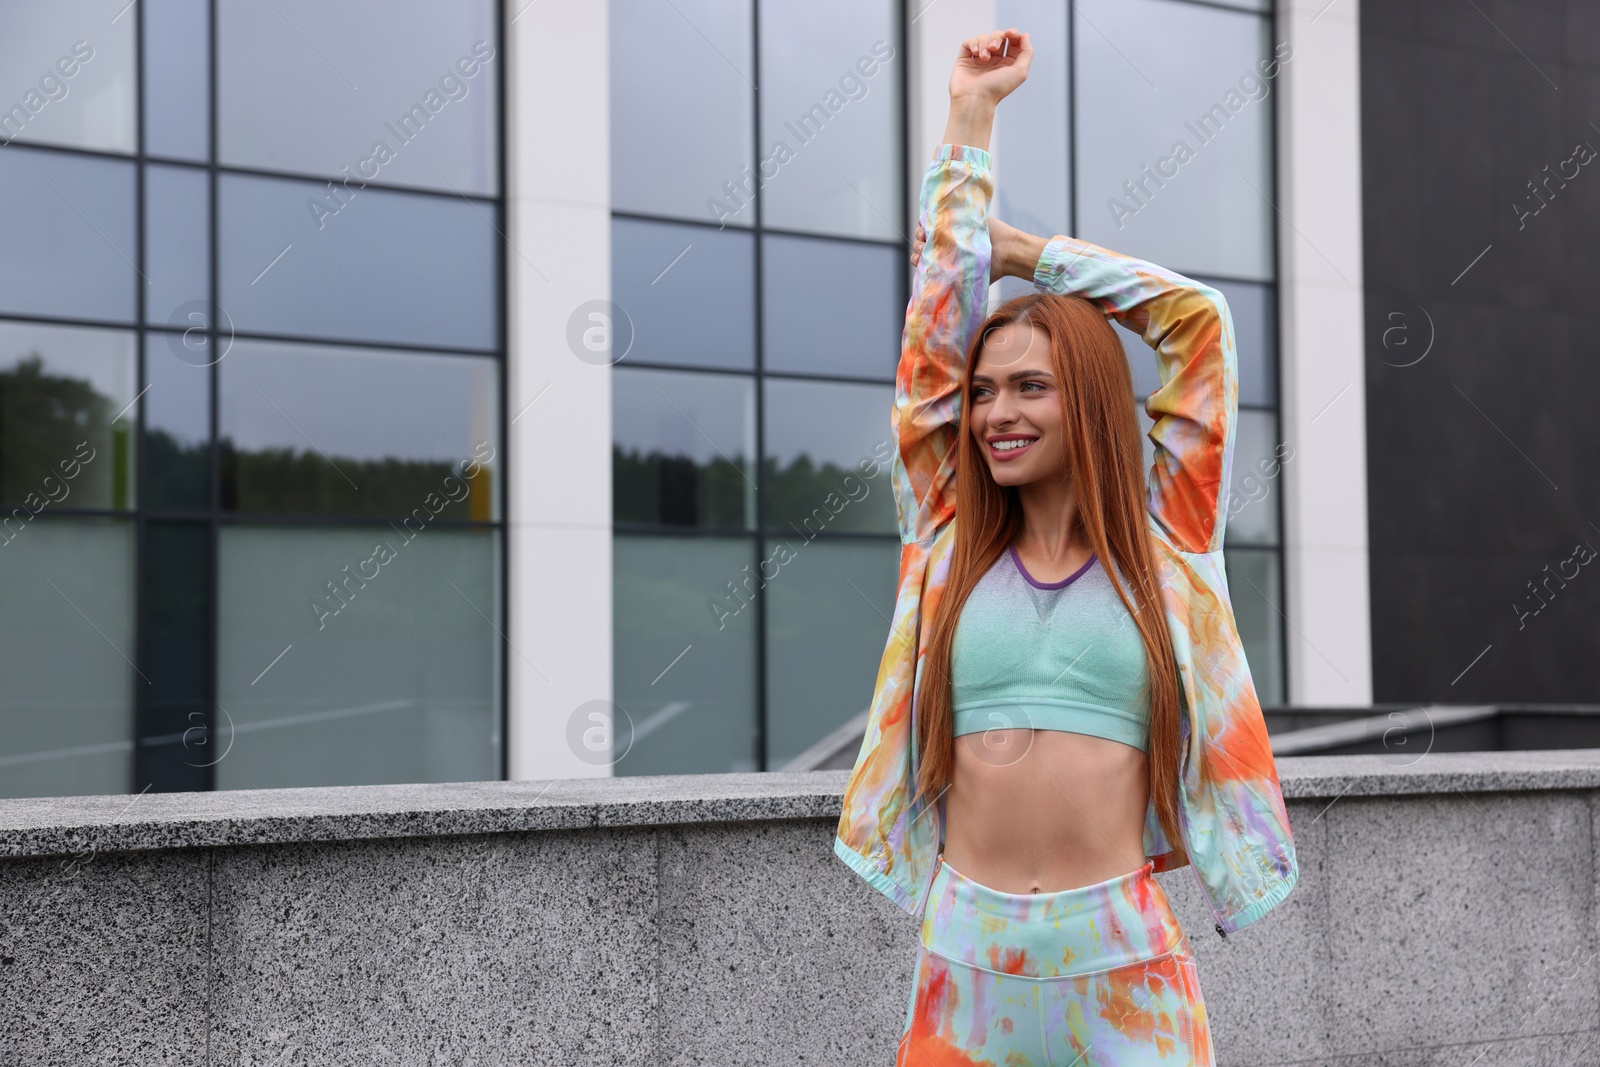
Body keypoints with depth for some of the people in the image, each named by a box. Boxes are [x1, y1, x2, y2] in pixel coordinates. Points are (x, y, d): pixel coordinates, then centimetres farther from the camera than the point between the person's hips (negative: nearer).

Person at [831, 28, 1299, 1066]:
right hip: (966, 958, 2)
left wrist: (1020, 249, 15)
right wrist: (970, 116, 13)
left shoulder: (1159, 542, 5)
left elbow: (1196, 316, 6)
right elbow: (936, 330, 9)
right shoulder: (950, 537, 8)